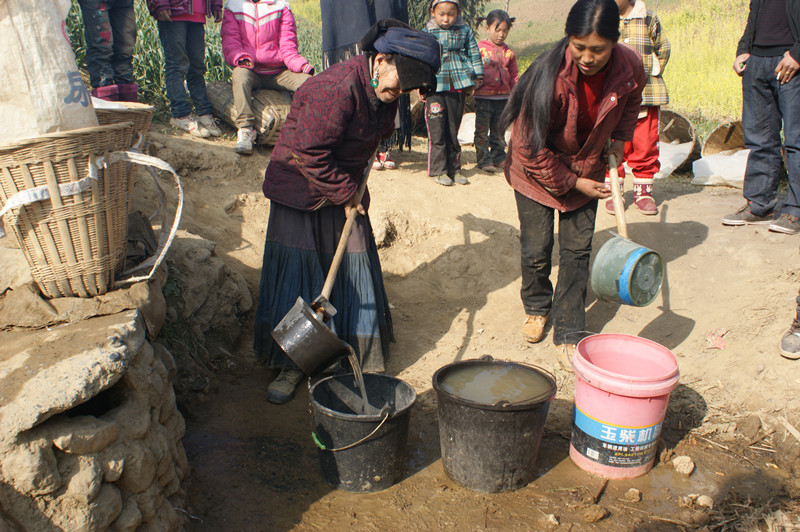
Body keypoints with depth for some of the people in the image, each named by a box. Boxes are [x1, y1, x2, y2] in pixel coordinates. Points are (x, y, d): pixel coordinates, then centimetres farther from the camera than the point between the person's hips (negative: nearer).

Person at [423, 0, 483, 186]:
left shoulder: (464, 31, 8)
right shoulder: (426, 34, 3)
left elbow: (474, 54, 14)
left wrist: (476, 77, 11)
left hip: (458, 87, 2)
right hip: (435, 88, -2)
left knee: (454, 129, 10)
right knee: (437, 130, -4)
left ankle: (454, 169, 18)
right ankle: (438, 170, 5)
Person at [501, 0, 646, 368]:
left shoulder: (629, 66, -17)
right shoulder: (550, 75, -32)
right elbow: (530, 148, -23)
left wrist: (620, 137, 0)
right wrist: (572, 183, -17)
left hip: (588, 169, 3)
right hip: (538, 171, -3)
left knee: (577, 250, 2)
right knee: (536, 250, 2)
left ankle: (568, 334, 13)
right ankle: (537, 306, 34)